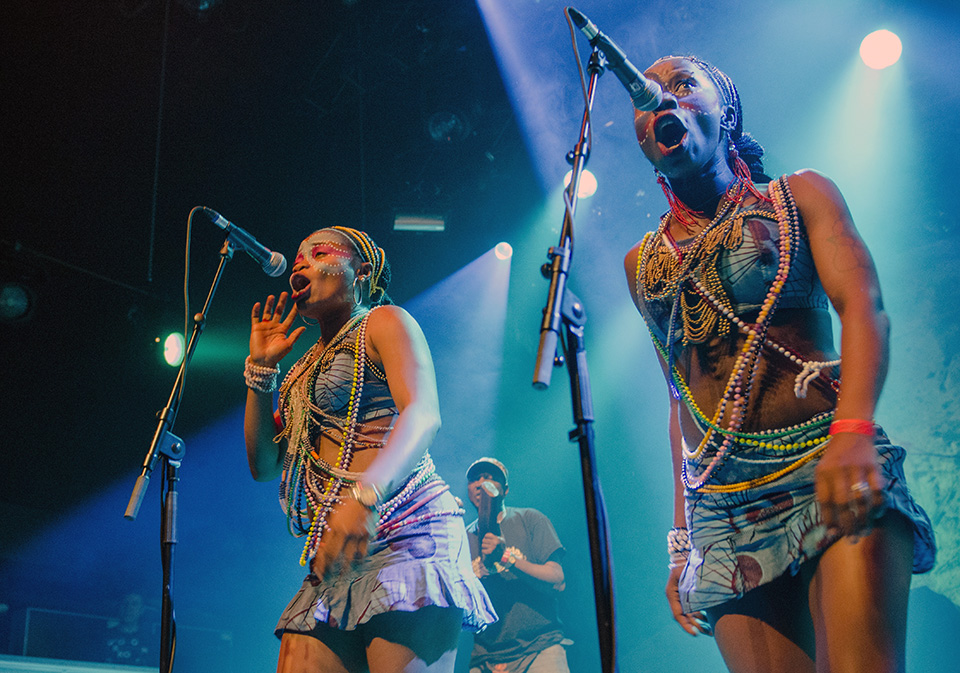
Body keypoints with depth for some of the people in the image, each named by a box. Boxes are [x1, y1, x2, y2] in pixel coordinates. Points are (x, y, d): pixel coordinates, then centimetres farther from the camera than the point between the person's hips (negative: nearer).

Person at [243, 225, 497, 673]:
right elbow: (263, 465, 25)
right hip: (331, 563, 7)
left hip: (404, 532, -7)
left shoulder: (382, 322, 6)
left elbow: (423, 414, -13)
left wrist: (366, 496, -31)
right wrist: (260, 367, 17)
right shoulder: (309, 364, 27)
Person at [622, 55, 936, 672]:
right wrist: (682, 541, 15)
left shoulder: (799, 197, 9)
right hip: (721, 507, 3)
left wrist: (853, 430, -26)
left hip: (829, 467, -3)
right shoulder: (642, 264, 19)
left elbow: (864, 304, -7)